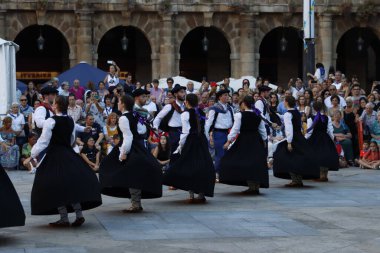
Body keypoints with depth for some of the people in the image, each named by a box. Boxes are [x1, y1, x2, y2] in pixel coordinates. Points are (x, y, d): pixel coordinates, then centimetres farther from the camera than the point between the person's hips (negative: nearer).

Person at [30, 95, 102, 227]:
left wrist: (34, 155, -12)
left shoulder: (51, 121, -12)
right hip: (69, 154, 6)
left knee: (56, 186, -1)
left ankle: (64, 218, -2)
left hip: (55, 155, -6)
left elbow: (43, 140, -16)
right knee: (71, 183, 11)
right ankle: (79, 214, 5)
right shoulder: (70, 121, 7)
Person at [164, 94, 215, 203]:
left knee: (188, 168, 1)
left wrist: (180, 147, -5)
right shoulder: (201, 113, 9)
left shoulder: (185, 114, -7)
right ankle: (201, 195, 10)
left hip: (190, 142, -5)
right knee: (203, 167, 8)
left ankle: (191, 195, -3)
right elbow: (205, 130, 9)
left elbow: (185, 132, -11)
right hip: (202, 142, 5)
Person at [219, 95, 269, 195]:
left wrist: (229, 141, -7)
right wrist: (264, 140, 23)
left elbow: (235, 129, -12)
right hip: (256, 141, 5)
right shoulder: (258, 115, 5)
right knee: (257, 162, 8)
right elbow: (262, 130, 11)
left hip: (244, 141, -5)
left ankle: (252, 186, -9)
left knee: (245, 161, -2)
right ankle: (257, 186, 9)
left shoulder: (240, 115, -10)